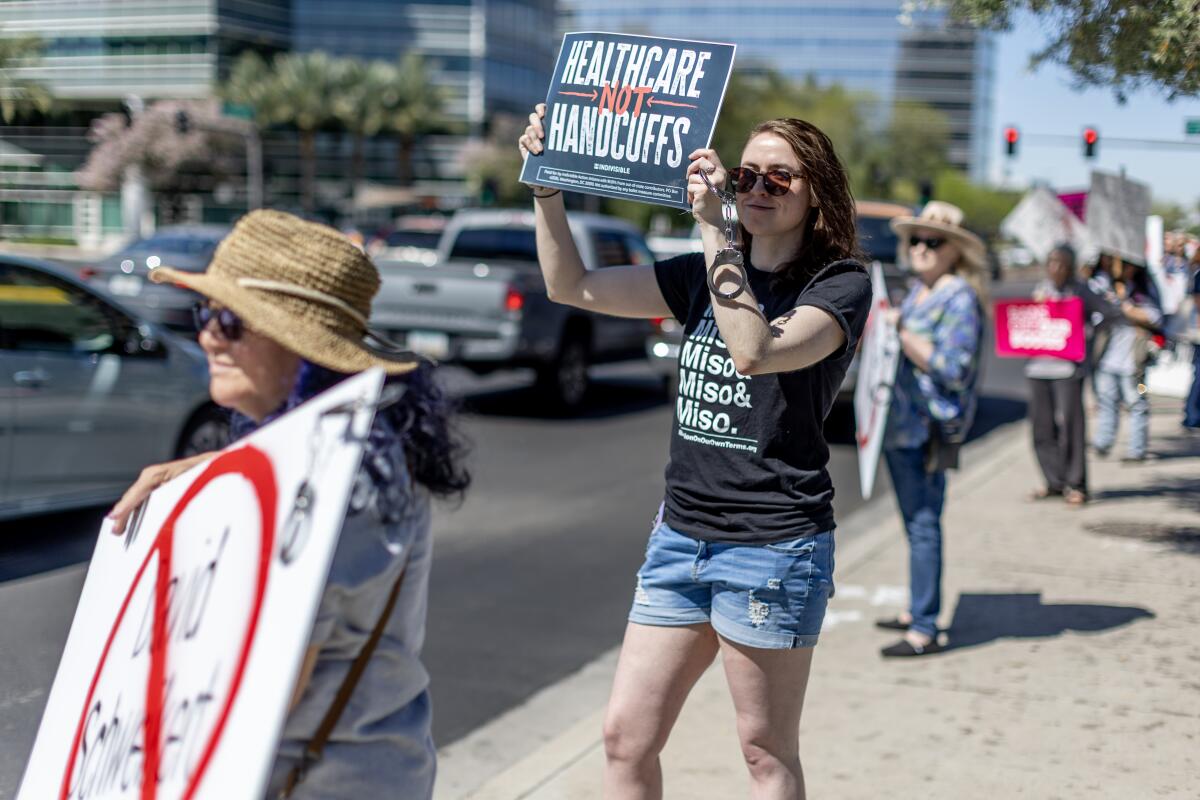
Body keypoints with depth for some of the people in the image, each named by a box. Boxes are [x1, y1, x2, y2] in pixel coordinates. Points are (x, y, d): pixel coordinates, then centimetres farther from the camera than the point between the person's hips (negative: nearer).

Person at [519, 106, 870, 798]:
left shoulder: (841, 285, -7)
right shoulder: (709, 273, 11)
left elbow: (755, 352, -26)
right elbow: (572, 286, 9)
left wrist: (714, 230, -26)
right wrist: (547, 185, -2)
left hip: (773, 544, -6)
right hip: (681, 532, 6)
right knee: (625, 737, 6)